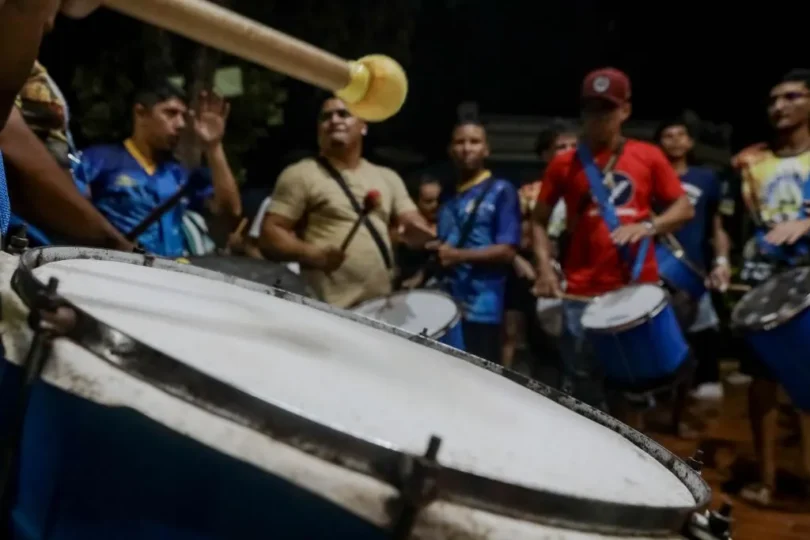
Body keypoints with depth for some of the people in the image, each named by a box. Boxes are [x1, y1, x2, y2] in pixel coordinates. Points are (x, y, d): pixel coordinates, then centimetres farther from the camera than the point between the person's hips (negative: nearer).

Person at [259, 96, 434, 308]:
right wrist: (314, 255, -21)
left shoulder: (387, 177, 16)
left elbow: (415, 224, 12)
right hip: (330, 309, -6)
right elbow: (269, 234, -5)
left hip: (382, 306, 6)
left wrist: (418, 232, -13)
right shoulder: (300, 174, 0)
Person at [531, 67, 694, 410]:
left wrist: (648, 226, -12)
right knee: (583, 392, 3)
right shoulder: (564, 164, 4)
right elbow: (539, 221, 10)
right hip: (583, 294, 0)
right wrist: (545, 269, -4)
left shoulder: (649, 157, 5)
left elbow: (685, 208, 7)